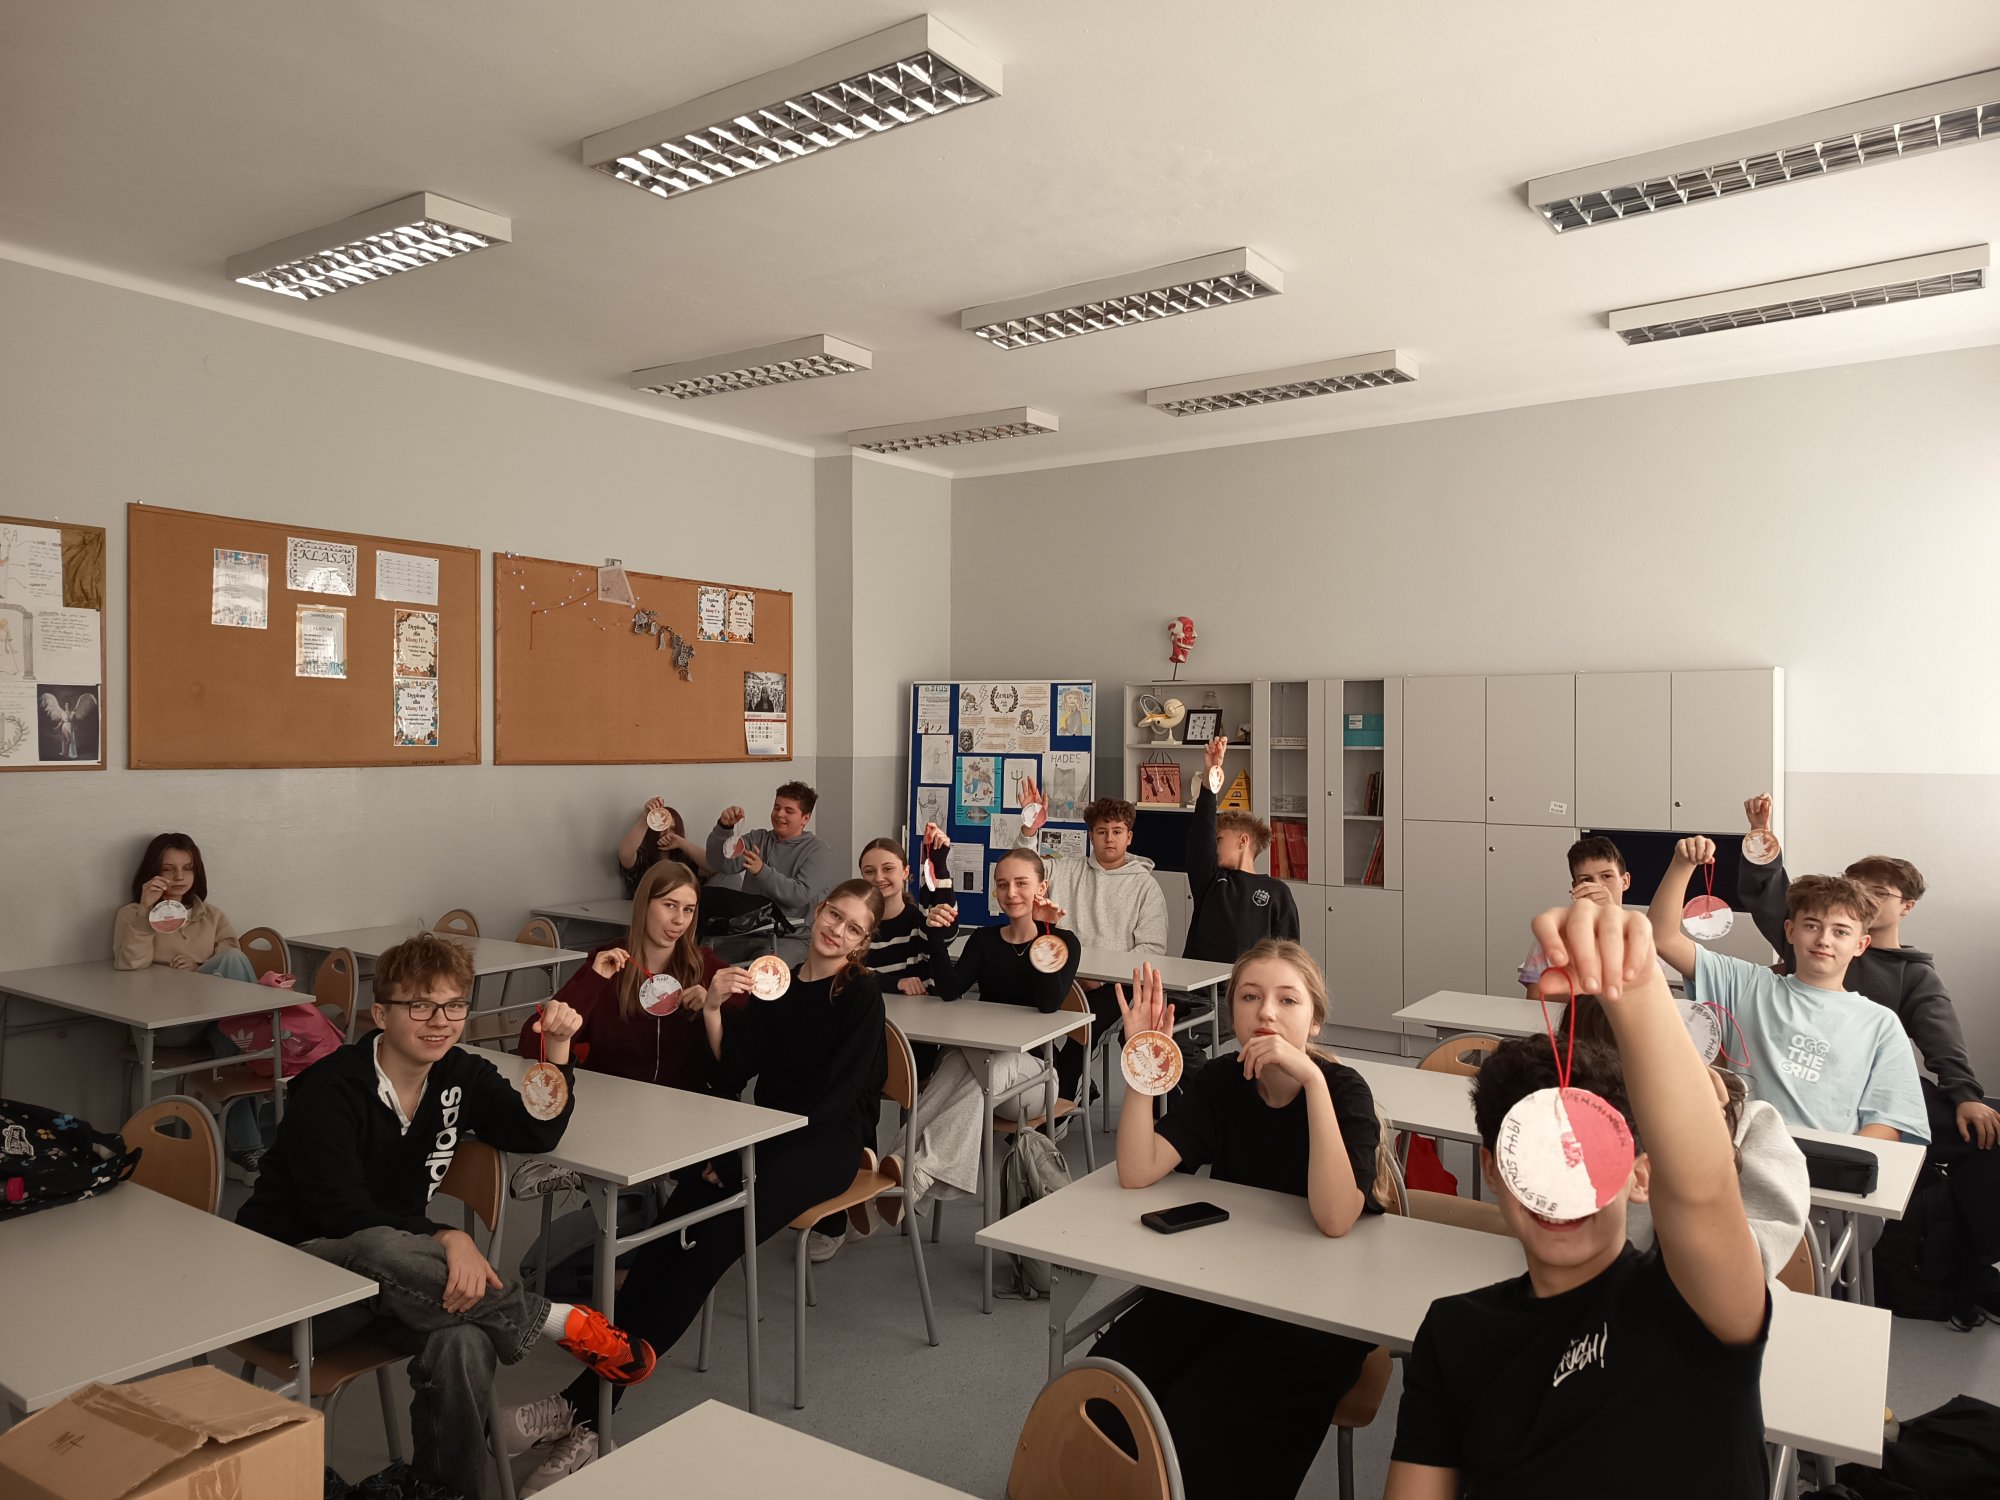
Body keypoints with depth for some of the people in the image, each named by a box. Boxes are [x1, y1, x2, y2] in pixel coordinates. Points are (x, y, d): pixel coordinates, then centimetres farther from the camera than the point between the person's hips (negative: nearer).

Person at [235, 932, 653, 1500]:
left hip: (388, 1281, 5)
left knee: (464, 1340, -32)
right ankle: (564, 1323, -25)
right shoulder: (330, 1091, -18)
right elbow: (340, 1212, -23)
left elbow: (537, 1134, 0)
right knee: (381, 1252, -40)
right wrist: (447, 1238, -35)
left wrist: (558, 1046, -13)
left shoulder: (461, 1076, 0)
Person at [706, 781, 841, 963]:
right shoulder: (757, 839, 15)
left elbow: (801, 895, -14)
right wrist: (724, 827, -14)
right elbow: (720, 865, 2)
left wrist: (762, 871, -25)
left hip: (792, 936, -4)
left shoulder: (819, 853, 1)